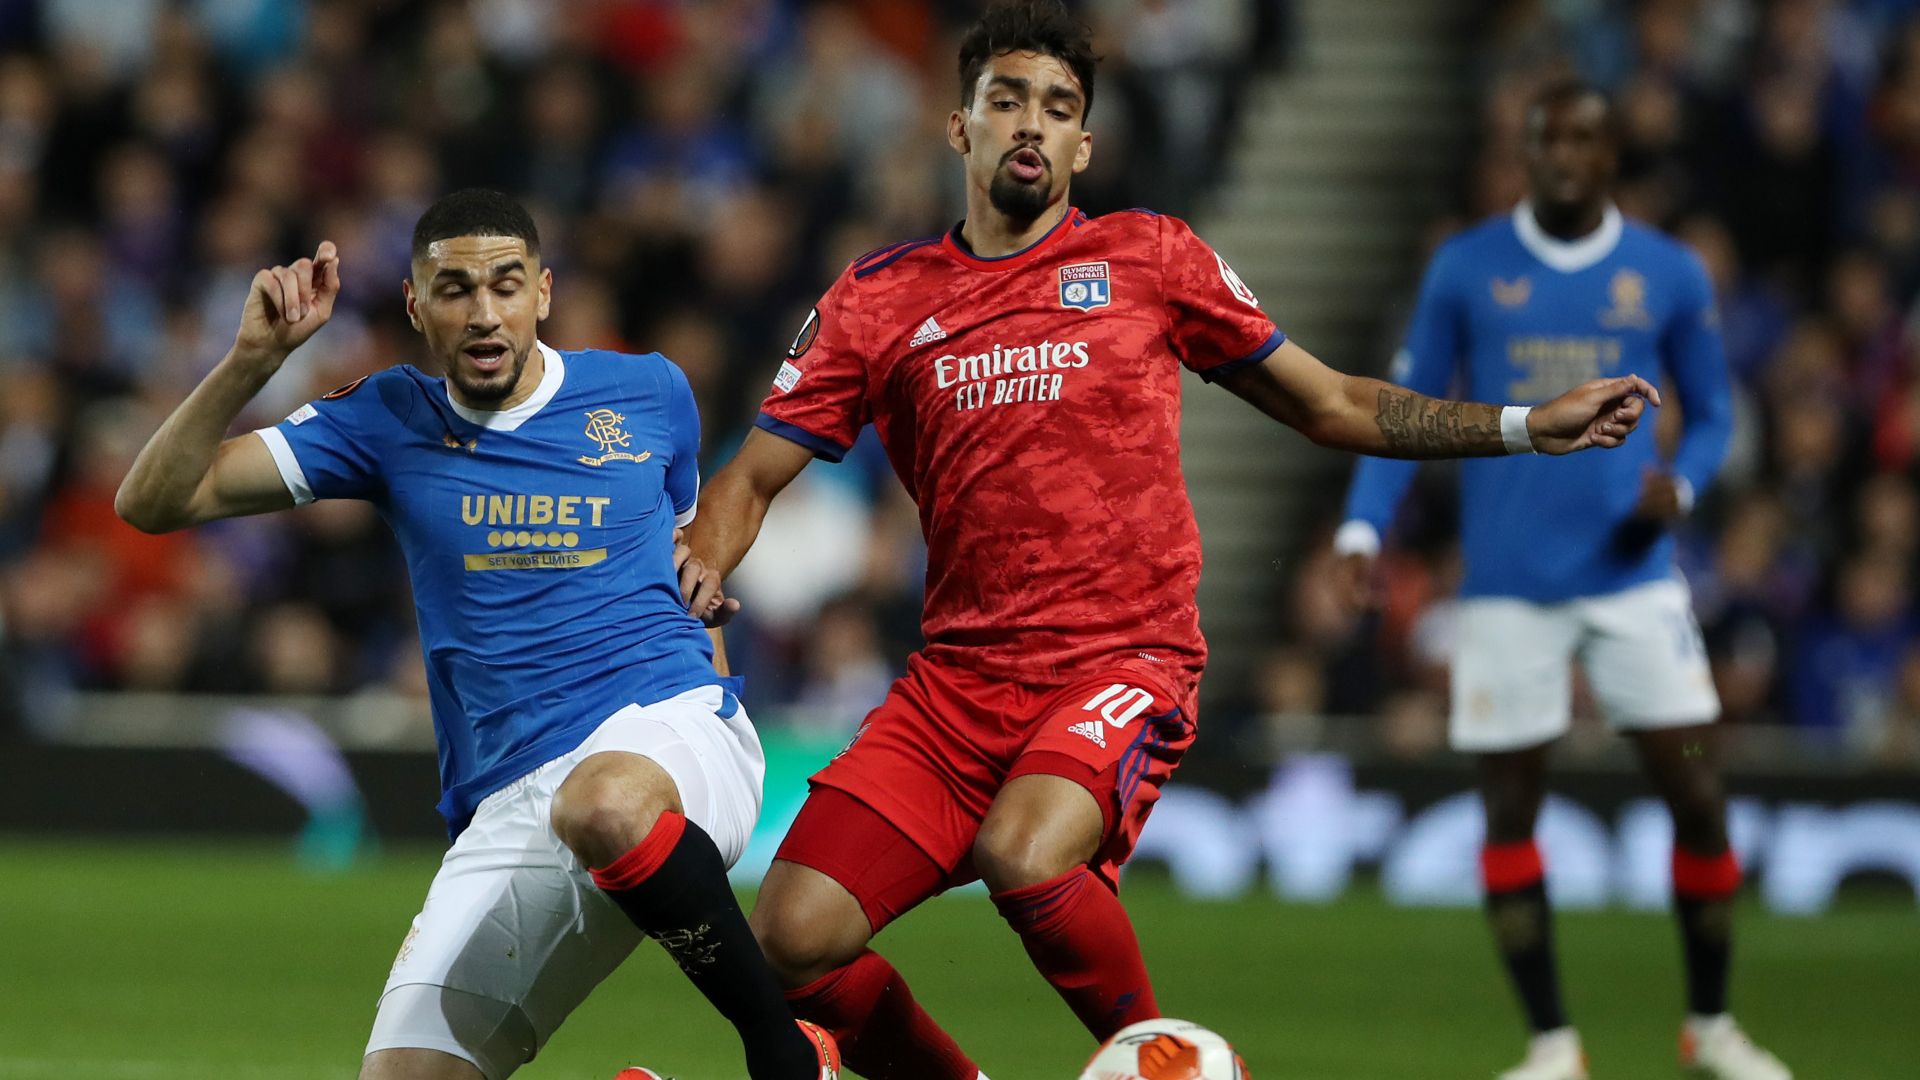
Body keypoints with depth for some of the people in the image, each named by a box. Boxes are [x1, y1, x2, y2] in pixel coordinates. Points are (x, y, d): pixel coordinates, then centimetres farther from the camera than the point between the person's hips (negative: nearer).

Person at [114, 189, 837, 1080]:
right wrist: (253, 359, -9)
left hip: (671, 726, -3)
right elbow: (152, 502, 3)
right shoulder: (388, 422, 9)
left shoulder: (648, 393, 9)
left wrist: (698, 573, 9)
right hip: (506, 804, 3)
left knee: (605, 804, -42)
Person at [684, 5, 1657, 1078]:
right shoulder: (879, 298, 9)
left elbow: (1333, 405, 15)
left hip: (1126, 666, -3)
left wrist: (1527, 426, 8)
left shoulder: (1150, 257, 7)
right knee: (792, 941, -14)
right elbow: (751, 482, 12)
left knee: (1023, 856, -33)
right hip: (959, 676, 3)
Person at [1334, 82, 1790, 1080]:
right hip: (1508, 583, 0)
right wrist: (1363, 528, -6)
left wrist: (1679, 485, -8)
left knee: (1697, 796, -3)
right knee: (1509, 811, -2)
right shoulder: (1465, 269, 3)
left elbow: (1710, 413, 14)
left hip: (1633, 576, 0)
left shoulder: (1669, 275, 4)